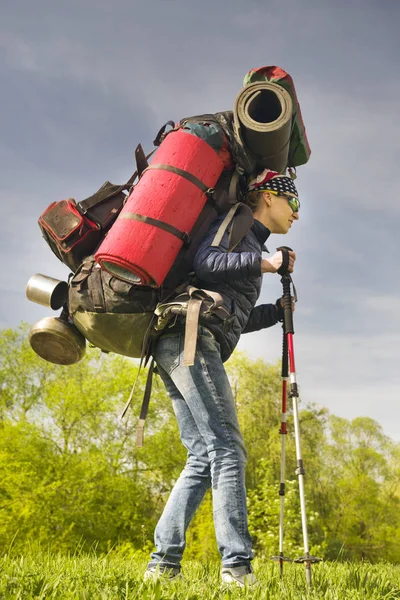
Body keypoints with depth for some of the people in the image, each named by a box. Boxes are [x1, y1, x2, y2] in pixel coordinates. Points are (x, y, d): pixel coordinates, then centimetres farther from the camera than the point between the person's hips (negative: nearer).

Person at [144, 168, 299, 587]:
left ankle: (162, 564, 1)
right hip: (191, 338, -10)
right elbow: (205, 264, -16)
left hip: (174, 349, 10)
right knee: (226, 447, -15)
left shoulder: (251, 244, 30)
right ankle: (237, 567, -18)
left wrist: (276, 311, 17)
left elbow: (234, 319, 29)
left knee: (204, 455, 3)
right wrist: (263, 262, -11)